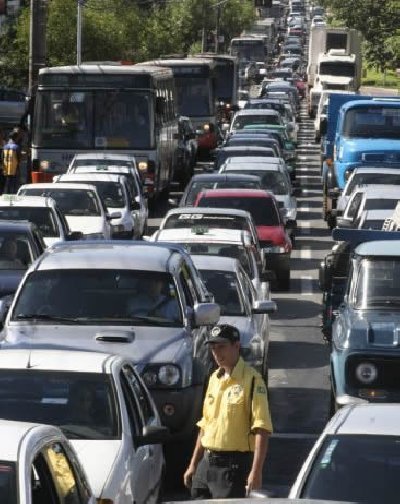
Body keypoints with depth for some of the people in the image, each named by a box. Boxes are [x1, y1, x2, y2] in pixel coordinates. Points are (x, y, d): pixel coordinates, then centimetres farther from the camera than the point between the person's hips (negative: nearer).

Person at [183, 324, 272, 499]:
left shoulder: (251, 380, -12)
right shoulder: (214, 379, 14)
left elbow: (261, 429, -18)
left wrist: (256, 471, -25)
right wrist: (193, 464, 20)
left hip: (234, 465, -8)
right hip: (207, 463, 8)